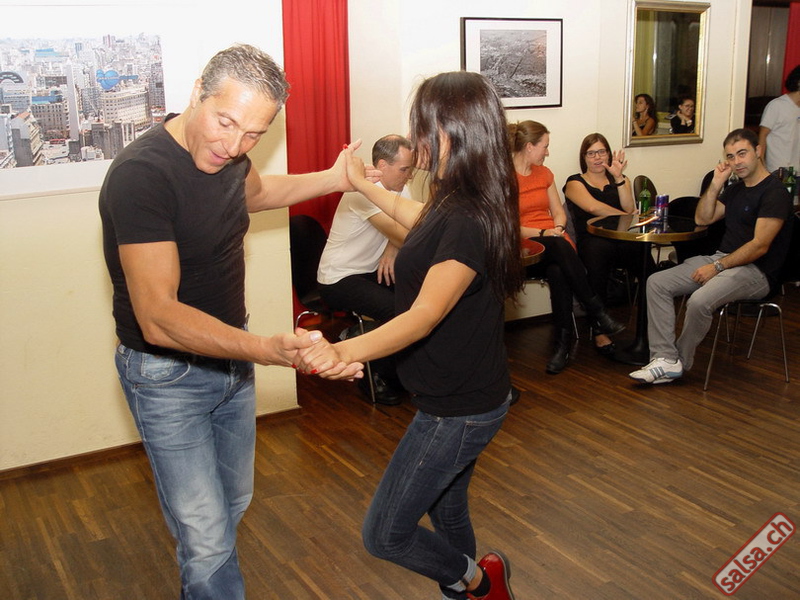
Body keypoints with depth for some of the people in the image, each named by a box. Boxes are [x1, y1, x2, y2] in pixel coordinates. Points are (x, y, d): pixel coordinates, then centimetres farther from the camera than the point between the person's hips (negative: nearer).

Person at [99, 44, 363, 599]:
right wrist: (271, 350, -50)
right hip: (167, 374, -7)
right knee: (208, 541, -6)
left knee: (233, 505, 22)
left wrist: (333, 179, 13)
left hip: (230, 357, 8)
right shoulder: (141, 174, -30)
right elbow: (157, 317, -37)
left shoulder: (225, 152, -5)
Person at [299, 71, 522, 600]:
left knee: (385, 535, 4)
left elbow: (423, 317, -35)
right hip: (463, 396, 10)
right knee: (447, 509, 26)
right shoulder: (457, 203, 3)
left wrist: (344, 352, -49)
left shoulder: (468, 220, -28)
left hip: (459, 409, -10)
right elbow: (419, 218, 27)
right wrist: (363, 184, 34)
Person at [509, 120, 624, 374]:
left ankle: (565, 341, -29)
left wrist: (558, 228, -3)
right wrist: (543, 234, -17)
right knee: (558, 246, -37)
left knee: (557, 271, -32)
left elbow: (559, 212, 20)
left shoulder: (544, 173, 18)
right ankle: (597, 313, -30)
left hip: (556, 242, 5)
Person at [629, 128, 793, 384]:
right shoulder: (736, 189, 17)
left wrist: (717, 267, -18)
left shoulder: (775, 192, -11)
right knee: (656, 283, -9)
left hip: (756, 271, -9)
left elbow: (760, 246, -18)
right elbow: (702, 219, 18)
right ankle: (665, 359, -18)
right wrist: (716, 184, 6)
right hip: (723, 259, 9)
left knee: (699, 301, -35)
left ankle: (681, 361, -8)